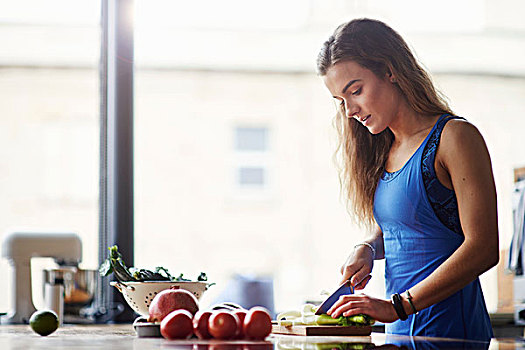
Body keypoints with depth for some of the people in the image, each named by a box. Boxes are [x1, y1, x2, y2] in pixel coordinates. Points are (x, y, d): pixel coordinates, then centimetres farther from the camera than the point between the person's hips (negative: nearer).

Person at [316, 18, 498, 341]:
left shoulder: (456, 137, -11)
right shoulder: (385, 151, 11)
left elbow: (482, 248, -18)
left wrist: (397, 306, -22)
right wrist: (367, 249, 0)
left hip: (449, 326, -7)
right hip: (401, 332, 7)